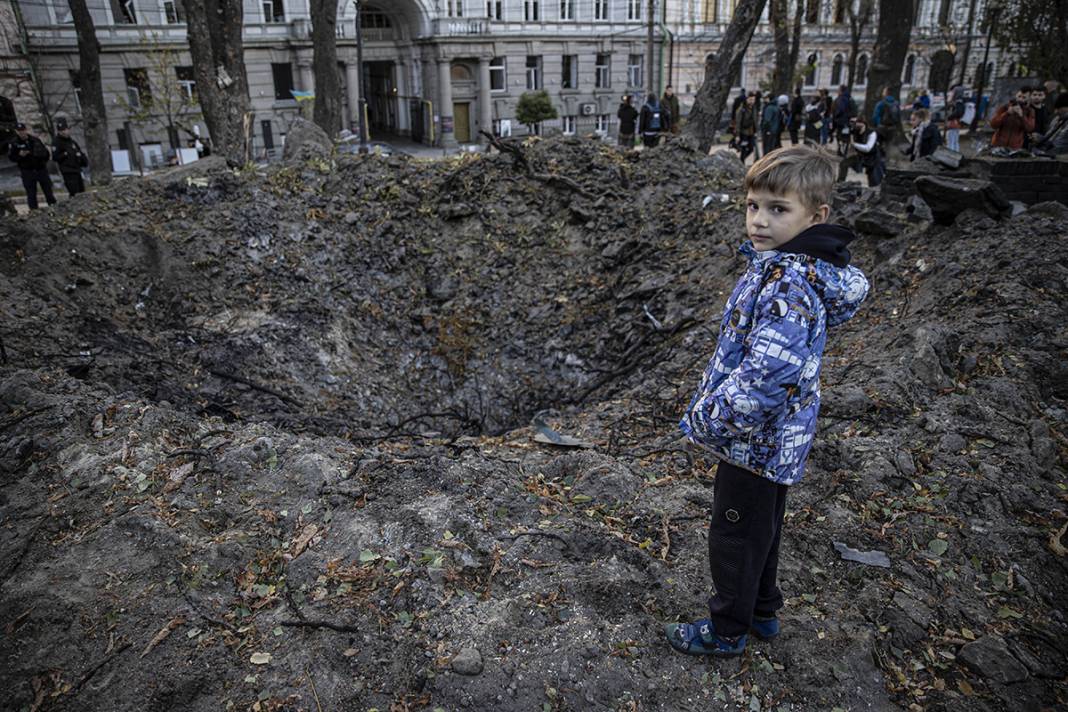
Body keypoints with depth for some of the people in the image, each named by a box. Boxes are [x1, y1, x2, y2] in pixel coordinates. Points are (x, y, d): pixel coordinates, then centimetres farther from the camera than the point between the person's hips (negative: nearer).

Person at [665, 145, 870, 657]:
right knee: (761, 528, 25)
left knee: (735, 535, 9)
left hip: (755, 437, -10)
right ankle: (763, 611, 45)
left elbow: (768, 373, -34)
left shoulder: (788, 282, -28)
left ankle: (727, 630, 30)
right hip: (778, 437, 10)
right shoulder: (799, 266, 3)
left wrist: (708, 415, -21)